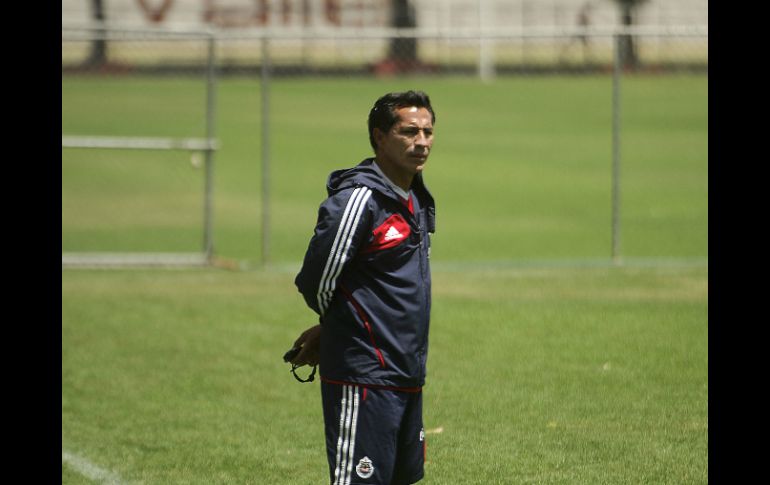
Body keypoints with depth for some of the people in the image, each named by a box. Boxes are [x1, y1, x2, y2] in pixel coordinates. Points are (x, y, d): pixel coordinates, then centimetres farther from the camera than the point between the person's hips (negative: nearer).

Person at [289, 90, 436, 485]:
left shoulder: (417, 199, 13)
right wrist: (339, 326, 7)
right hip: (364, 380, -9)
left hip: (407, 375, 9)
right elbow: (315, 282, -13)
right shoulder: (357, 198, -16)